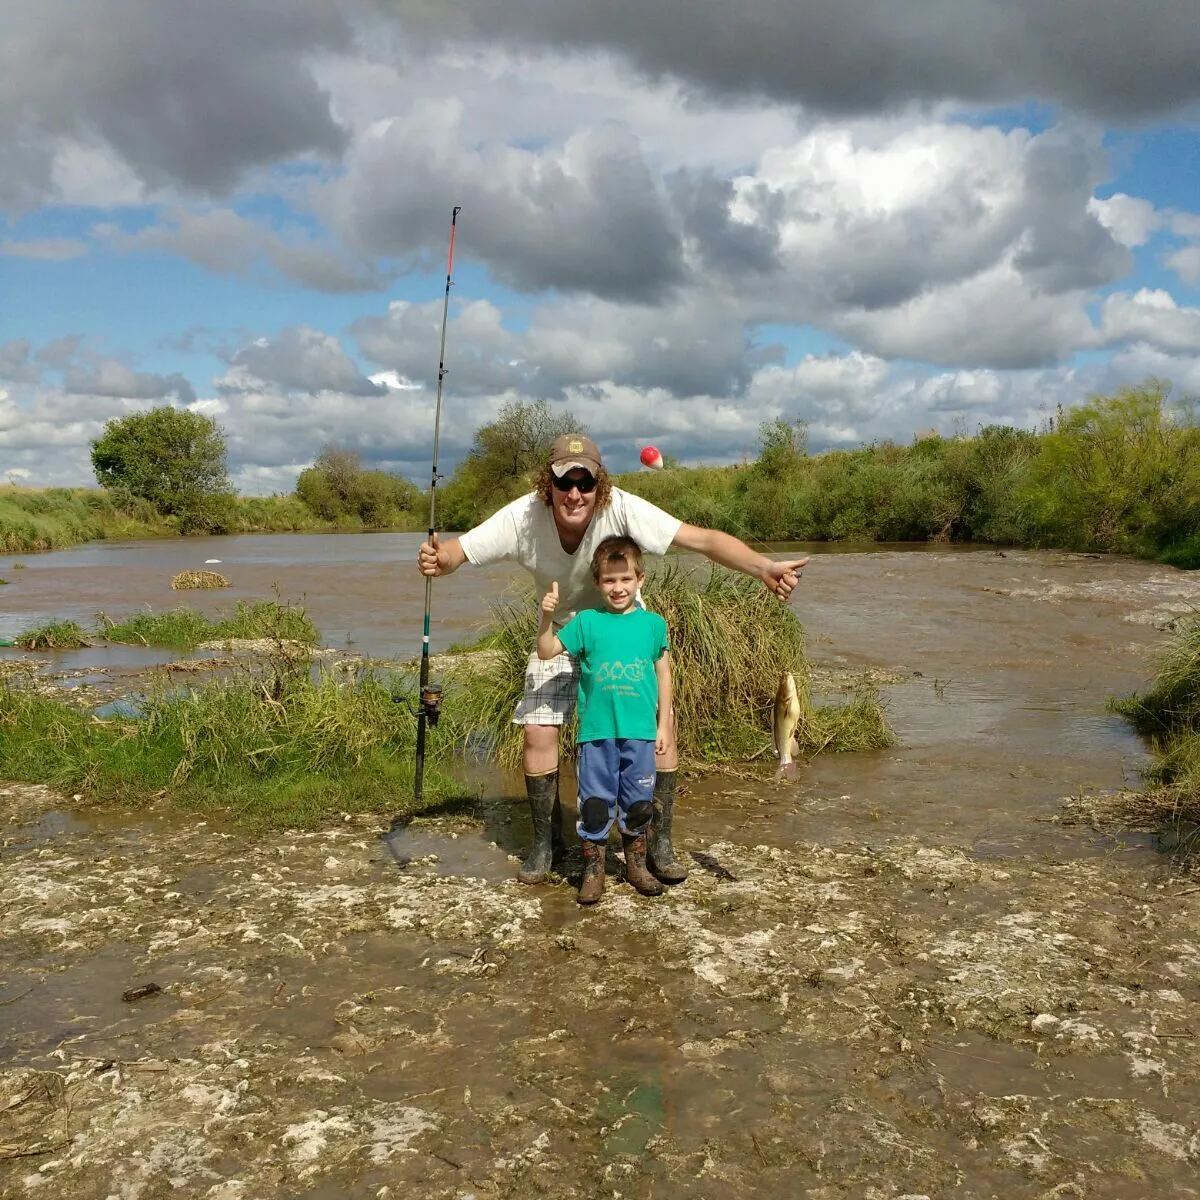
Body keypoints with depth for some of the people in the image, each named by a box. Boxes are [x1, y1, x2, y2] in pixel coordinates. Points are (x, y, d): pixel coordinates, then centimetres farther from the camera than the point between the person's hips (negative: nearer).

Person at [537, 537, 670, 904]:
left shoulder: (653, 623, 3)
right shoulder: (587, 621, 0)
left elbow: (663, 675, 10)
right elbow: (546, 652, -2)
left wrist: (663, 726, 10)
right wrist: (546, 616, -18)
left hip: (640, 732, 1)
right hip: (597, 732, -1)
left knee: (638, 802, 13)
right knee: (595, 802, 5)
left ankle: (636, 864, 31)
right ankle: (593, 869, 19)